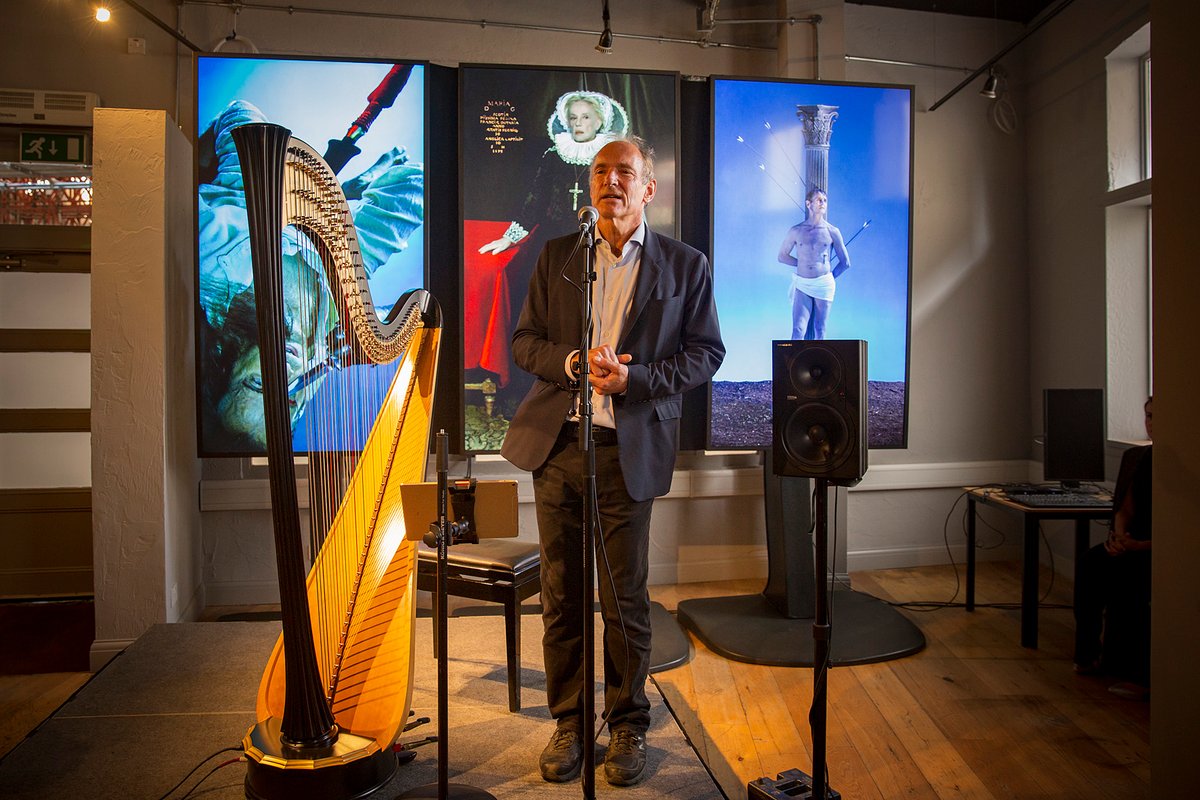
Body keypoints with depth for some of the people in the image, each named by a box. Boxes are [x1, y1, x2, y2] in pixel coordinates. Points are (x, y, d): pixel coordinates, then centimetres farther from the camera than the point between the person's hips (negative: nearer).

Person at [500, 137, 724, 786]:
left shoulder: (686, 265, 5)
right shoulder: (556, 255, 11)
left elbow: (705, 353, 2)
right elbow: (524, 342, 9)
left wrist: (634, 377, -13)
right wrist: (572, 361, -12)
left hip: (629, 450, -2)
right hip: (556, 441, 3)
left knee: (625, 598, 6)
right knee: (560, 594, 9)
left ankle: (628, 725, 26)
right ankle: (569, 723, 26)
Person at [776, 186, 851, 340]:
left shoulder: (832, 232, 2)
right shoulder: (796, 231, 2)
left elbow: (845, 263, 10)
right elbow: (782, 256, 13)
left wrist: (829, 277, 6)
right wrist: (804, 264, 8)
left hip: (823, 285, 0)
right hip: (801, 285, 0)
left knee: (820, 331, 7)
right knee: (798, 331, -7)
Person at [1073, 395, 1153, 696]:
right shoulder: (1137, 458, 11)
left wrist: (1140, 545, -22)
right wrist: (1120, 537, -8)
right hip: (1133, 544, 6)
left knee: (1123, 573, -31)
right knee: (1091, 564, -22)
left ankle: (1133, 671, -21)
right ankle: (1090, 653, -12)